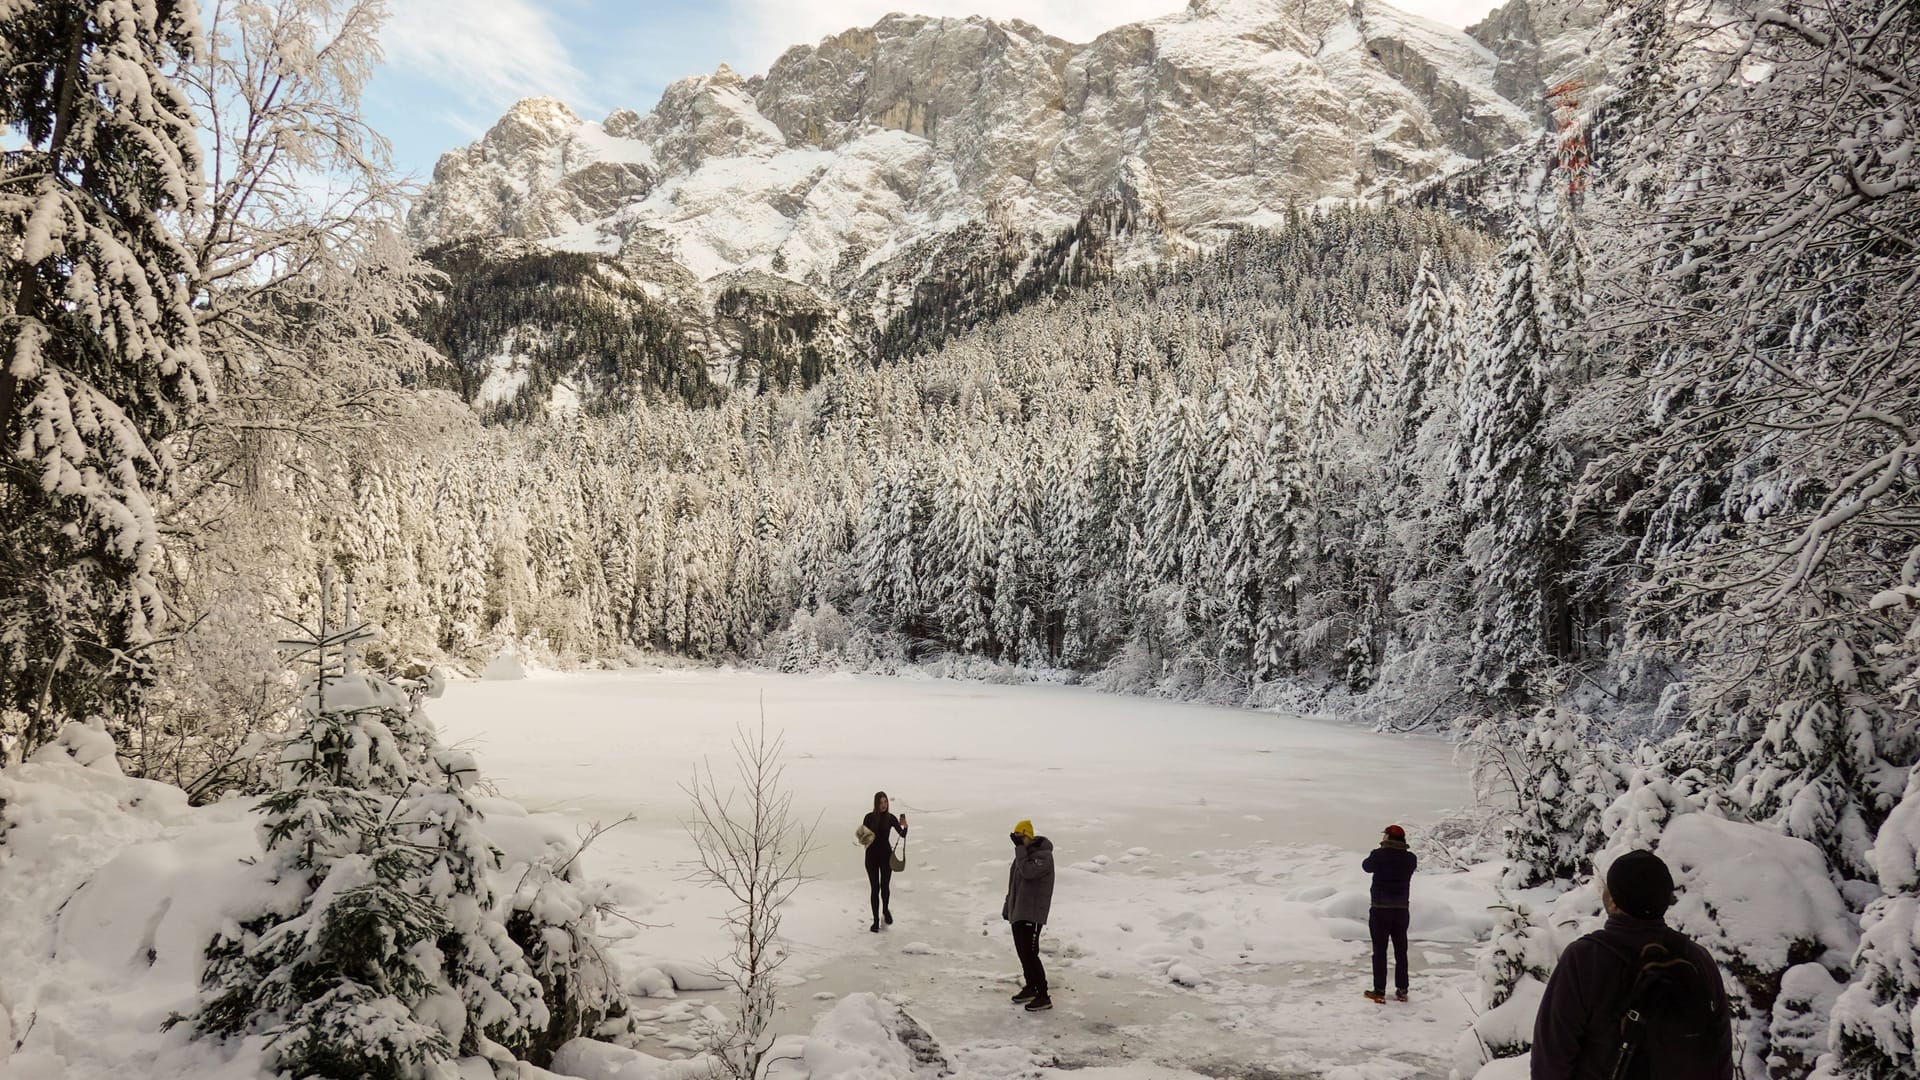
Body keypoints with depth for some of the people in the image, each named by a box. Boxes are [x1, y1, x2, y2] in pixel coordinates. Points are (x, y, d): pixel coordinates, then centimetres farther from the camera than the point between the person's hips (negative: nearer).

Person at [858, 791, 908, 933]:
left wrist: (904, 826, -29)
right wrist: (863, 837, -22)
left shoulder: (891, 818, -4)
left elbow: (902, 834, -8)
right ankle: (876, 920, 11)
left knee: (885, 886, 1)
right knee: (874, 888, 1)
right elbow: (862, 835, 0)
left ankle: (885, 910, 32)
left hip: (886, 855, 0)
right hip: (872, 856, 0)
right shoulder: (869, 818, -6)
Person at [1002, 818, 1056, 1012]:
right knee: (1022, 952, 15)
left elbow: (1027, 872, -31)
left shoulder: (1043, 855, -15)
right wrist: (1008, 906, 22)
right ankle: (1030, 988, 29)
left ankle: (1043, 996, -6)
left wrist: (1020, 848, -24)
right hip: (1018, 911, 9)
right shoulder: (1023, 853, 12)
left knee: (1030, 954, -11)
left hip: (1032, 912, -9)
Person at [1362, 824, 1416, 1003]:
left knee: (1380, 951, 2)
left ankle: (1379, 992, 2)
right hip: (1402, 910, 3)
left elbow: (1366, 866, 5)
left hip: (1380, 910, -3)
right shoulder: (1410, 858, -4)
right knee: (1401, 951, 14)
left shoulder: (1379, 855, -12)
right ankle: (1402, 990, 18)